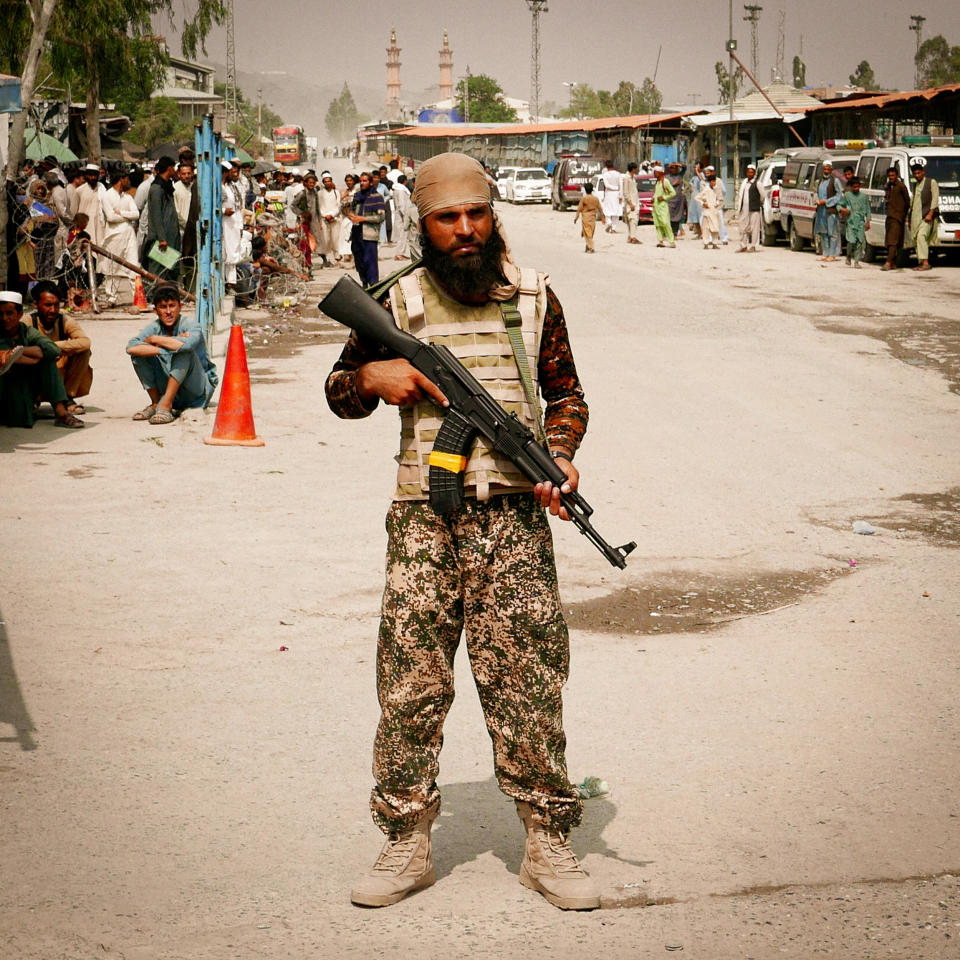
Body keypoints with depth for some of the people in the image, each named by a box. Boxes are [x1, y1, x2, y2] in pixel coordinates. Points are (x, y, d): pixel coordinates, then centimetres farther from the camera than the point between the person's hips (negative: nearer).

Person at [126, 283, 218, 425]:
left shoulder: (189, 323, -14)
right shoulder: (154, 327, -4)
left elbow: (187, 344, -39)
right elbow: (131, 347, -21)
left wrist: (154, 339, -22)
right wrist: (162, 350, -29)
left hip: (199, 391, -4)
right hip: (169, 389, 4)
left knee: (184, 351, -30)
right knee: (139, 353, -10)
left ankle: (165, 406, -27)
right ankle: (156, 403, -1)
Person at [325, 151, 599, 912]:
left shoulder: (533, 297, 6)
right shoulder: (397, 302, 4)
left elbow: (566, 393, 14)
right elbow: (340, 393, 14)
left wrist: (560, 456, -4)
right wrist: (373, 374, -8)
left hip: (515, 515, 0)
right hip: (424, 517, 0)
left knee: (529, 684, 2)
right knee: (410, 684, 2)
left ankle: (548, 843, 14)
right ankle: (408, 844, 15)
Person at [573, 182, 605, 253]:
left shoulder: (583, 199, -9)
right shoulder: (595, 199, 3)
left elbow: (579, 209, -8)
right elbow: (600, 209, 7)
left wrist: (576, 217, -1)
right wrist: (603, 218, 15)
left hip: (585, 217, -4)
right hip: (593, 218, 4)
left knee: (587, 234, -4)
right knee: (590, 233, 15)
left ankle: (591, 248, -14)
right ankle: (588, 247, 22)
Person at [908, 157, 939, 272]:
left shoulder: (932, 182, 3)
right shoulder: (915, 185, 21)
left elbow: (935, 199, -5)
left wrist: (930, 214, -15)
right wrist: (910, 217, 20)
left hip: (926, 216, -7)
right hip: (915, 216, 7)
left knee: (921, 236, -22)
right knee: (916, 239, 4)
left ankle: (925, 262, -26)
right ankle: (920, 262, 9)